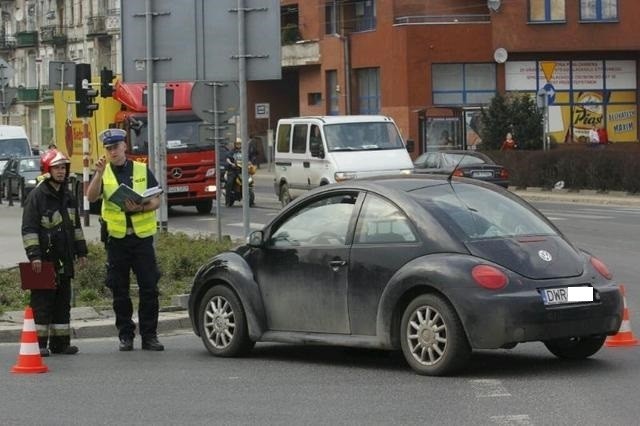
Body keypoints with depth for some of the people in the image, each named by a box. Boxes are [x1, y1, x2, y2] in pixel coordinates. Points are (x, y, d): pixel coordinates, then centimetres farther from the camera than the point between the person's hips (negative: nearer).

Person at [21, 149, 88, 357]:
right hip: (44, 260, -7)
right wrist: (34, 255, -20)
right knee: (42, 303, -6)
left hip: (64, 260, 7)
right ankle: (38, 343, -2)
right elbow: (29, 229, -13)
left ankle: (61, 342, 16)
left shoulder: (67, 197, 15)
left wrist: (81, 252, 18)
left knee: (63, 303, 10)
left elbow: (76, 226, 23)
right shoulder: (36, 196, -8)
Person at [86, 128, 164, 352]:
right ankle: (125, 335, 12)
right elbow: (91, 197, -11)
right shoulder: (103, 174, 6)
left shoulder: (142, 170, 8)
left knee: (149, 288, -2)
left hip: (142, 236, 0)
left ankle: (149, 335, 3)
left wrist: (140, 208, -15)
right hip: (117, 238, 0)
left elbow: (156, 200, 4)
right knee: (120, 291, 4)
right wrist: (99, 173, -23)